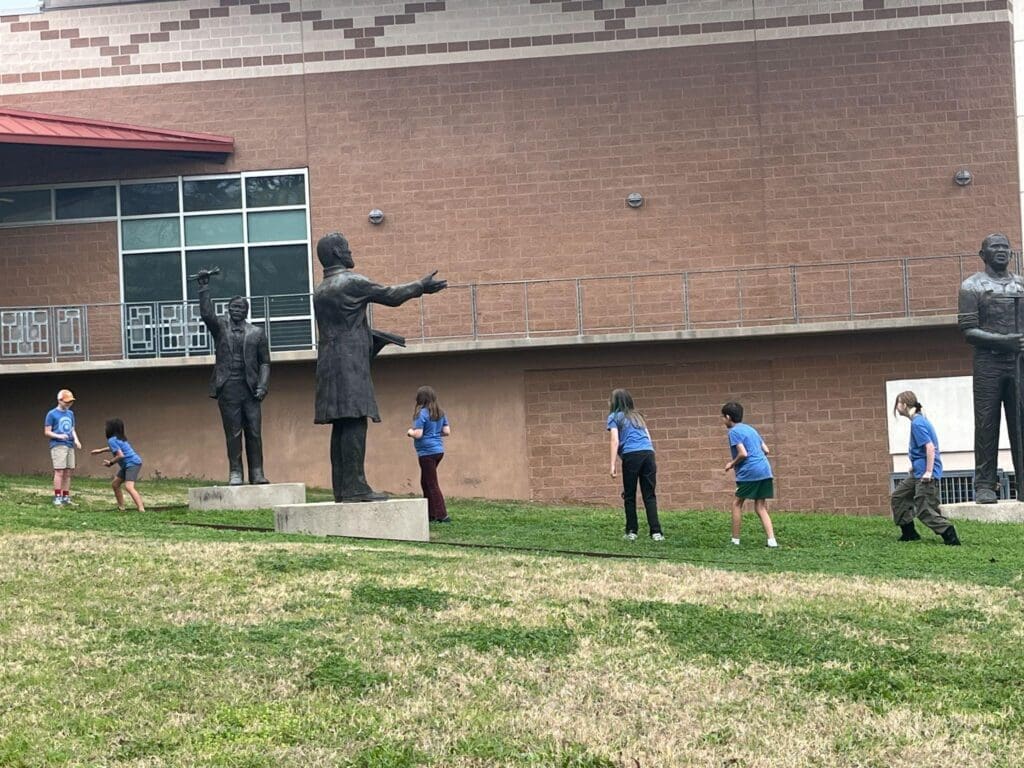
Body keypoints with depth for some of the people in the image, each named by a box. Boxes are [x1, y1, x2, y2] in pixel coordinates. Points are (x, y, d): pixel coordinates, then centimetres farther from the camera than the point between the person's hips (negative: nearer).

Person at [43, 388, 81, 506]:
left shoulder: (70, 414, 16)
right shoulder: (52, 414, -2)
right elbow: (47, 432, -3)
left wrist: (76, 439, 3)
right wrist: (59, 436, -18)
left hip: (70, 446, 6)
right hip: (58, 446, -6)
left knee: (68, 472, 5)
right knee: (59, 471, -11)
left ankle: (66, 497, 11)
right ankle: (57, 497, -9)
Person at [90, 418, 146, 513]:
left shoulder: (112, 440, -15)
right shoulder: (118, 438, 15)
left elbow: (120, 455, -22)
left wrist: (111, 462, -6)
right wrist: (100, 450, 44)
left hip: (133, 463, -11)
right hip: (127, 465, 11)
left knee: (129, 486, -27)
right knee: (115, 484, 19)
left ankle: (141, 509, -38)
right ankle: (121, 508, 22)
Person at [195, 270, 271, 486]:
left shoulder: (256, 333, 12)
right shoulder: (220, 327, 11)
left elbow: (264, 362, 9)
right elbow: (206, 314, -8)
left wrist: (262, 386, -3)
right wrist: (204, 288, -14)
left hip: (250, 388, 1)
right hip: (227, 388, -1)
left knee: (254, 433, -2)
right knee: (233, 433, -1)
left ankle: (257, 473, -1)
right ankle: (235, 474, 1)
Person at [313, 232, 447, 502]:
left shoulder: (320, 290, 17)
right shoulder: (352, 282, -7)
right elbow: (390, 296, -1)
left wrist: (373, 336, 34)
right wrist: (421, 286, 12)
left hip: (329, 363, 8)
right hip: (350, 361, -8)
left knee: (341, 425, 7)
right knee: (355, 423, -11)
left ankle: (341, 487, 5)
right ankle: (354, 486, -17)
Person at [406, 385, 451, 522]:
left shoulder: (422, 413, -14)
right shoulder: (440, 413, 8)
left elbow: (418, 434, -19)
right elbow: (447, 432, 8)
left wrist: (410, 432, 1)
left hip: (427, 453, -8)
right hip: (438, 451, 8)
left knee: (432, 484, -3)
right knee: (425, 483, 18)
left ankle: (442, 515, -6)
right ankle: (430, 514, 20)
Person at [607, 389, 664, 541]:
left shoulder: (614, 417, 11)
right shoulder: (637, 415, 28)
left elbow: (615, 441, 0)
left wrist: (612, 465, -4)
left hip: (631, 455, -4)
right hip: (648, 453, 4)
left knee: (629, 495, 7)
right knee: (650, 495, 3)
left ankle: (631, 531, 7)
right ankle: (656, 532, -8)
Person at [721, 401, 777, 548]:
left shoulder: (734, 432, -4)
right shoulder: (750, 429, 21)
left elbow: (743, 453, -14)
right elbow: (766, 450, 19)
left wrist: (732, 464, 2)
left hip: (749, 472, -7)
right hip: (765, 471, 7)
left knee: (737, 503, 8)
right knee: (761, 508, 8)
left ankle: (735, 540, 9)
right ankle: (772, 541, -6)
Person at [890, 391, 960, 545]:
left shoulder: (917, 423, -17)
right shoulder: (920, 420, 13)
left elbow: (930, 447, -23)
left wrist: (928, 472, -24)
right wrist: (915, 465, 26)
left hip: (925, 474, -10)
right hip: (918, 472, 10)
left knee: (924, 510, -10)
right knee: (898, 496, 17)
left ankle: (950, 537, -13)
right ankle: (909, 533, 22)